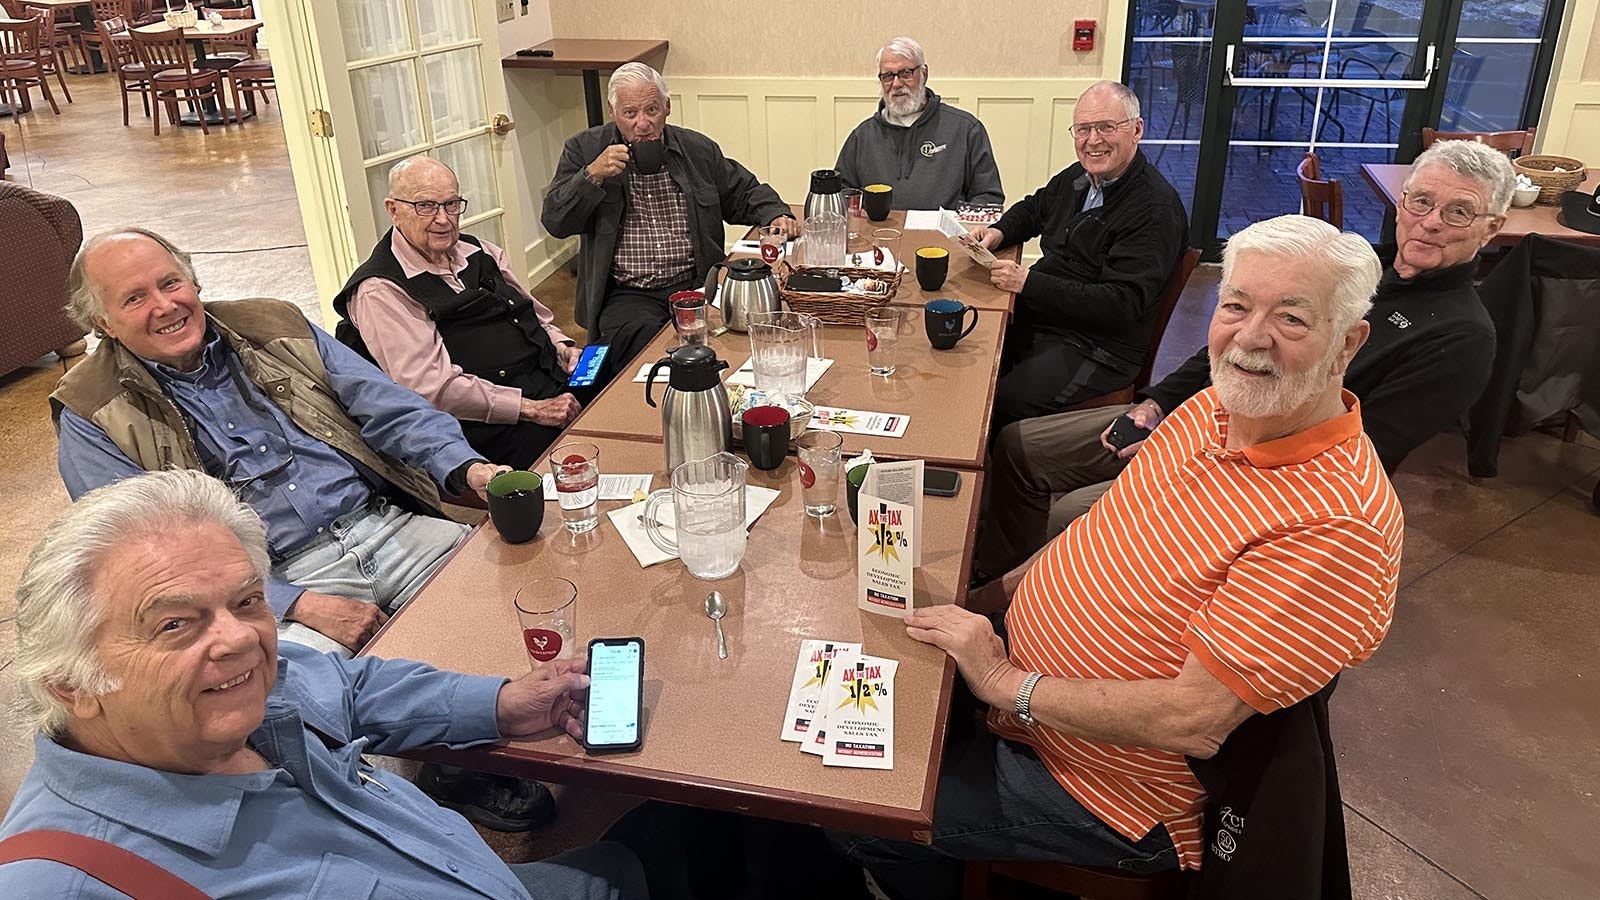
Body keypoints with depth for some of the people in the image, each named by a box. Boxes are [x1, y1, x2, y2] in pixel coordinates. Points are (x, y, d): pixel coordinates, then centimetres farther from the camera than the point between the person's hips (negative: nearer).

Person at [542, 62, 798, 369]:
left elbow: (745, 193, 25)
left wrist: (776, 215, 4)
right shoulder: (585, 150, 6)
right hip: (627, 295, -2)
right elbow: (555, 222, 1)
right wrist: (592, 175, -12)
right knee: (641, 336, -34)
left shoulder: (699, 149, 12)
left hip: (697, 286, 2)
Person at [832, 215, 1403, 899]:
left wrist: (1010, 686, -23)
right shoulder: (1219, 406, -3)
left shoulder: (1337, 526, -30)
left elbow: (1194, 721, -31)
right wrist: (1007, 587, 3)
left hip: (1112, 799, -8)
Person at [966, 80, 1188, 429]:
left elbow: (1121, 304, -23)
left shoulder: (1156, 209, -16)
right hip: (1038, 318, 9)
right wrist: (998, 233, 8)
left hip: (1098, 349, -8)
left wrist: (1028, 282, -24)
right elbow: (1033, 208, 32)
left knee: (1002, 404, -27)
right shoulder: (1080, 177, 10)